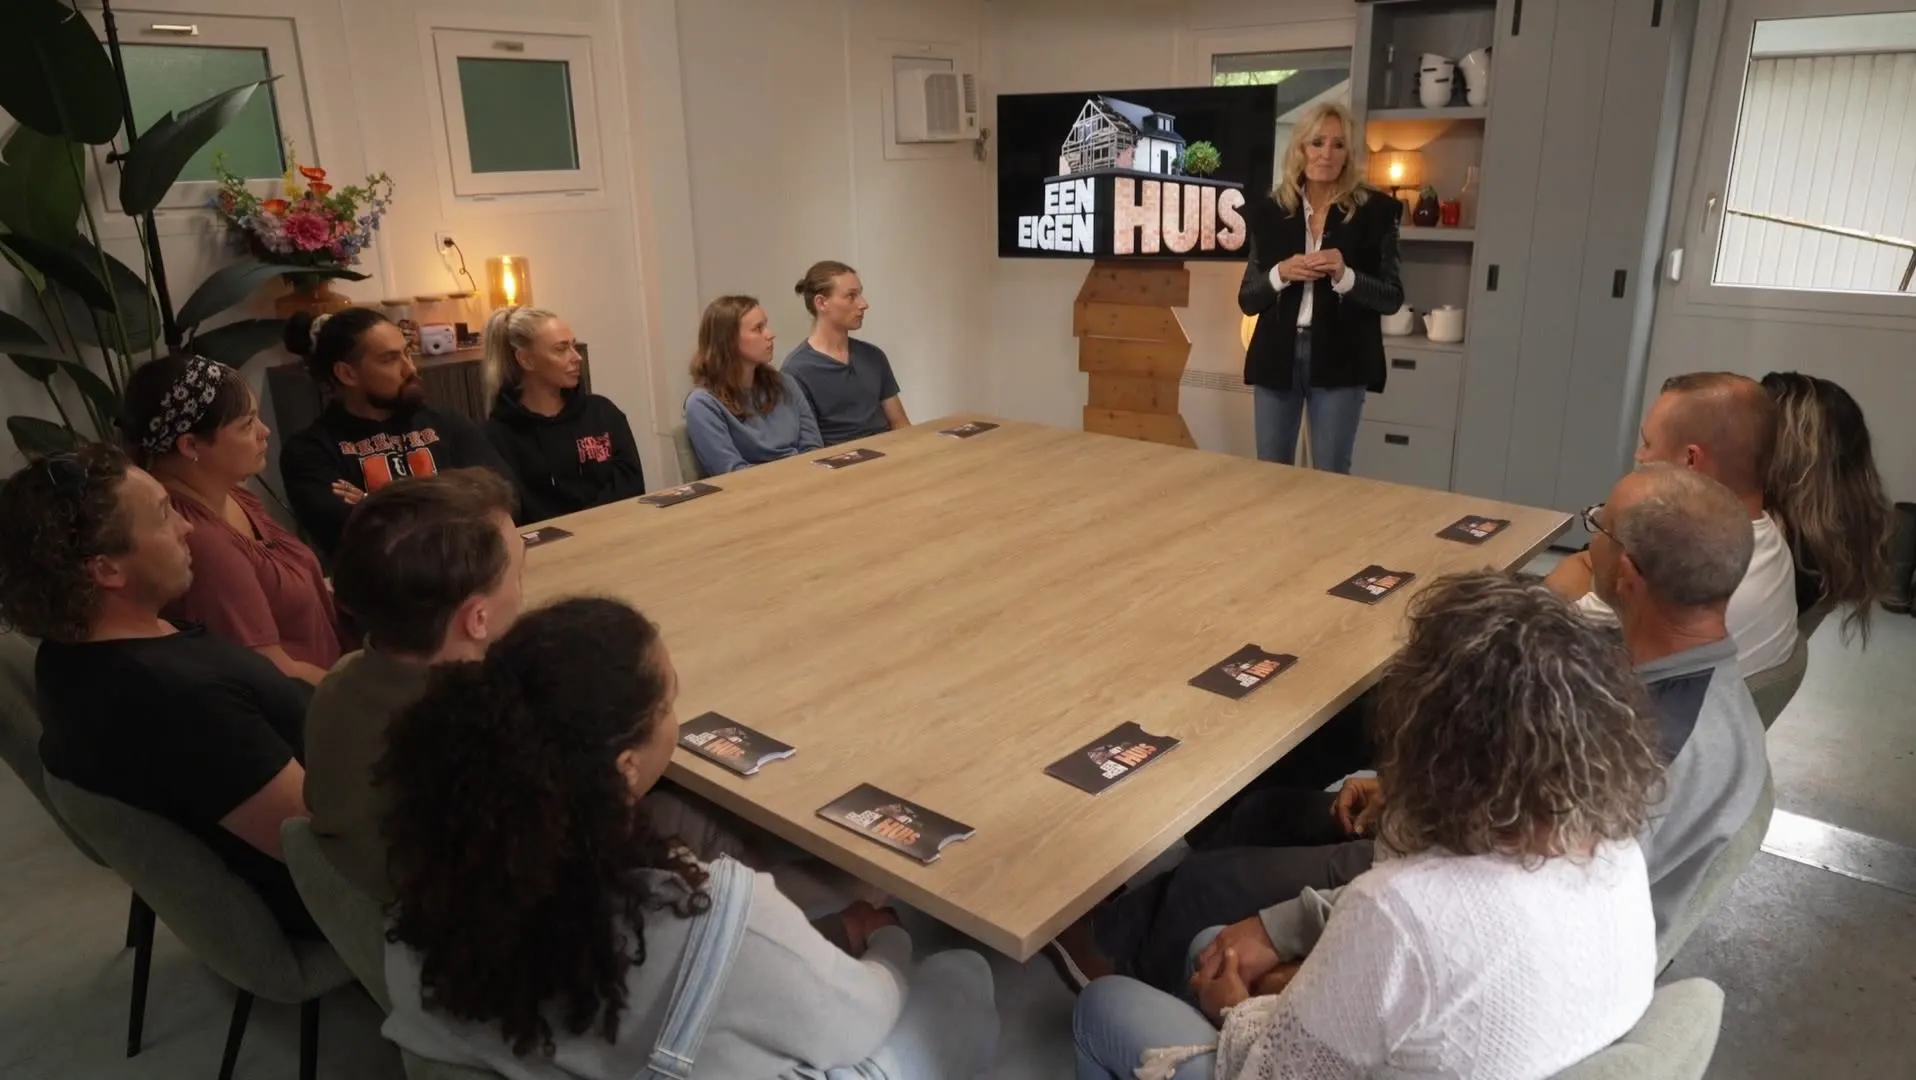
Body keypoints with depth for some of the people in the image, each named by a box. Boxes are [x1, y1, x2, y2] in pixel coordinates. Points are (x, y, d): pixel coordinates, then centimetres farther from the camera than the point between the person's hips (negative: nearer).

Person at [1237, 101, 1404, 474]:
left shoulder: (1374, 211, 1)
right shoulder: (1269, 212, 5)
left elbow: (1392, 298, 0)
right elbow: (1247, 299, 5)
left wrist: (1345, 276, -17)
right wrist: (1281, 273, -14)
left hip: (1340, 362, -2)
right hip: (1277, 358, 2)